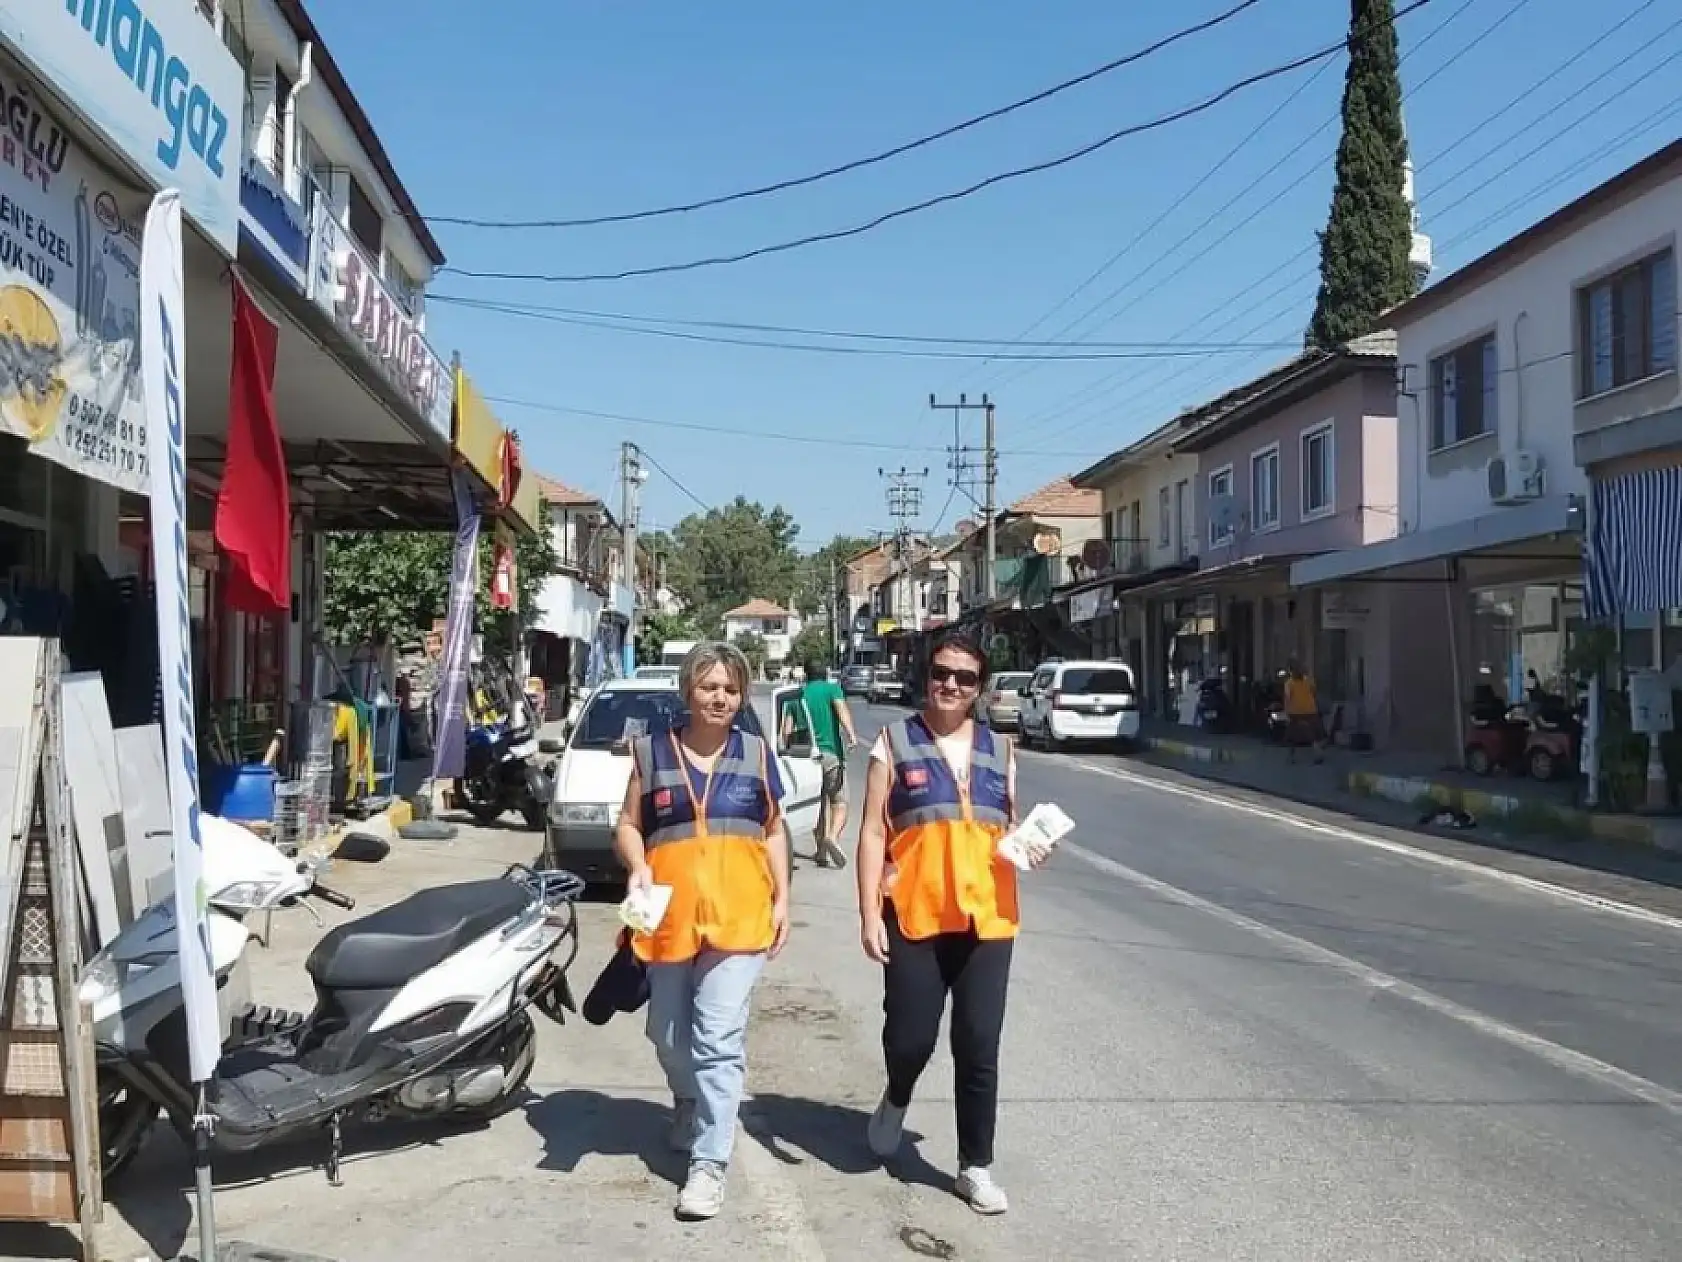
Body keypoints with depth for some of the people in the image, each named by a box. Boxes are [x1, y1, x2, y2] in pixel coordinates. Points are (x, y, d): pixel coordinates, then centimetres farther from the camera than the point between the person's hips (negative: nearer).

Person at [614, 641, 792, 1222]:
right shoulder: (651, 751, 3)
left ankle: (709, 1163, -1)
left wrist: (782, 899, 5)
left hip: (738, 917, -1)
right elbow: (628, 825, 6)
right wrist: (637, 866, -14)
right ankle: (689, 1106, 48)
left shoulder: (756, 753, 6)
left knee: (719, 1039, -9)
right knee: (668, 1036, 17)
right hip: (669, 918, 2)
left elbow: (774, 831, 12)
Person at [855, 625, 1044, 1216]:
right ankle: (896, 1099, 36)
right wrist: (869, 913, -9)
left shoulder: (998, 751, 11)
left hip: (987, 919, 3)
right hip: (913, 917, -2)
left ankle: (975, 1167, 19)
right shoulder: (895, 743, 1)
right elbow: (873, 833, -2)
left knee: (979, 1049, 4)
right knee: (910, 1039, 1)